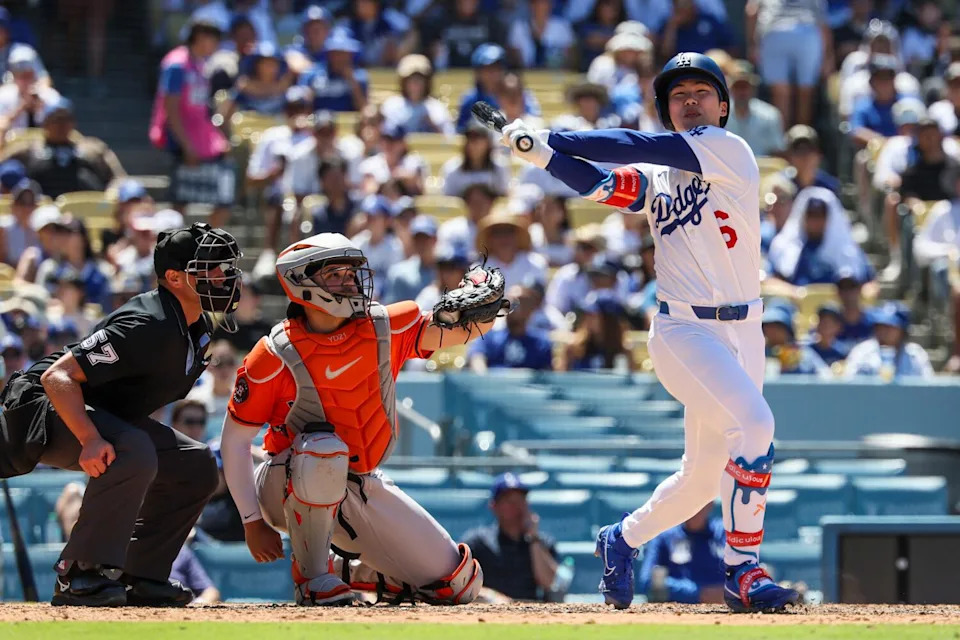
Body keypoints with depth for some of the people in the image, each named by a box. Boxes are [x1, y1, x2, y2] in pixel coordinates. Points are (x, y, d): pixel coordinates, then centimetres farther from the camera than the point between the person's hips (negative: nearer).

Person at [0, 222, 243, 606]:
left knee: (195, 465, 5)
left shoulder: (198, 329, 4)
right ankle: (80, 575, -28)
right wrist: (91, 440, -42)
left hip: (102, 416, 10)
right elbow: (58, 377, -32)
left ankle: (139, 577, 4)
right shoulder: (149, 326, -27)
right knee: (133, 453, -36)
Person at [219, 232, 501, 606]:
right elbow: (234, 440, -11)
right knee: (324, 448, -41)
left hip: (364, 489, 5)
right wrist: (253, 522, -14)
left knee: (459, 584, 0)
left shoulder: (386, 329, -5)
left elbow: (466, 328, -6)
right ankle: (312, 576, -21)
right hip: (293, 490, -5)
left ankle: (351, 573, 23)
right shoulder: (275, 356, -16)